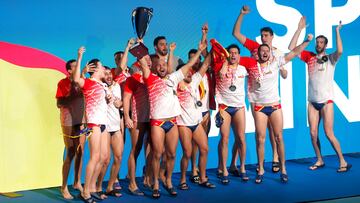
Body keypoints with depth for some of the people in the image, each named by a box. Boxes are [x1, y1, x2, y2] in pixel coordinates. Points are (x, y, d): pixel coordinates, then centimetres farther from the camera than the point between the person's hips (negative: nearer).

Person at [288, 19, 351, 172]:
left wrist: (337, 31, -18)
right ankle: (319, 161, 18)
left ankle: (343, 162, 0)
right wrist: (299, 29, 1)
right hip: (312, 101, 4)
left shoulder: (330, 59, 0)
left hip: (326, 100, -4)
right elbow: (291, 49, 3)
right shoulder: (309, 57, 9)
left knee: (329, 134, -9)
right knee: (313, 134, 3)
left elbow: (340, 51, -22)